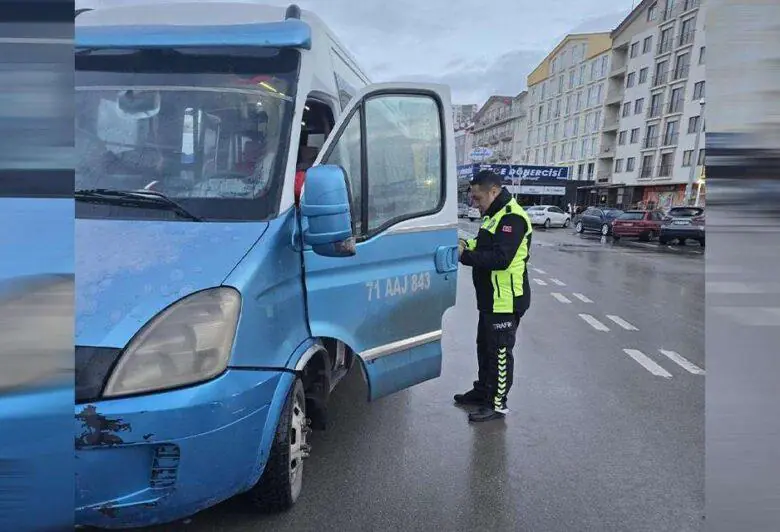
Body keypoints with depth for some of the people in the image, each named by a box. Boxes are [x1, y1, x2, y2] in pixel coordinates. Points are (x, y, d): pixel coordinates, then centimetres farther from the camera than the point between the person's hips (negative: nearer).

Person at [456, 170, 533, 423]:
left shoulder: (512, 218, -20)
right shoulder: (495, 215, 14)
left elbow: (500, 258, -28)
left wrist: (464, 255, -23)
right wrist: (467, 244, 1)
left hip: (505, 301, -10)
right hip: (491, 298, 10)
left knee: (500, 352, 1)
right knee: (485, 346, 20)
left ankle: (497, 404, 14)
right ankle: (483, 390, 36)